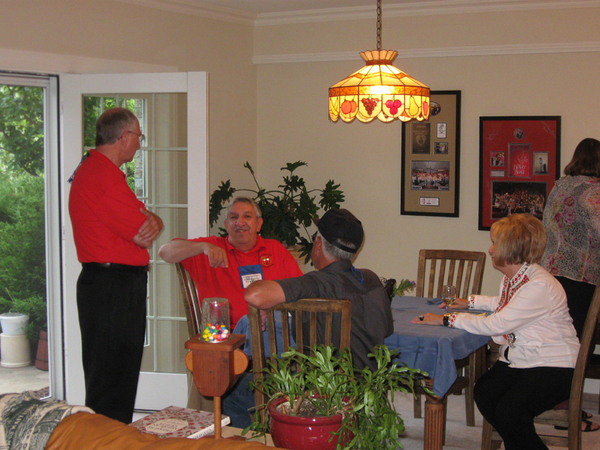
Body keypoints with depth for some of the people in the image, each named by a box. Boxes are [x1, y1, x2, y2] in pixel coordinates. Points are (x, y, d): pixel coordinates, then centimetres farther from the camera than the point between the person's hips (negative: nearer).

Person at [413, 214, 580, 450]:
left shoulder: (540, 286, -24)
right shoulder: (512, 277, 8)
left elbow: (495, 325, -27)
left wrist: (447, 319, -22)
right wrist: (471, 302, 27)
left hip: (552, 367, -9)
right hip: (517, 360, 9)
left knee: (509, 410, -27)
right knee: (484, 393, -13)